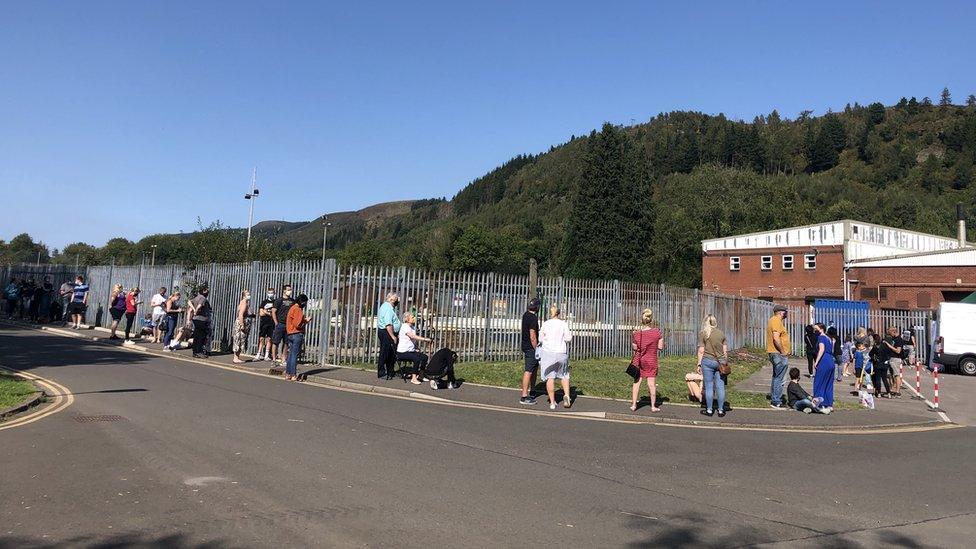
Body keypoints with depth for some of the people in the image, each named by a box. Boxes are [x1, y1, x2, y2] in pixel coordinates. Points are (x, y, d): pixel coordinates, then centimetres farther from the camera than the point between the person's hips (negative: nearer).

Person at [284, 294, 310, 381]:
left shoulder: (292, 308, 15)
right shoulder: (298, 310, -15)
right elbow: (297, 324, -21)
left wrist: (304, 319, 12)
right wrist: (306, 321, -5)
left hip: (290, 334, 9)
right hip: (297, 334, -9)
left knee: (291, 354, 13)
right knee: (295, 355, -6)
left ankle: (288, 374, 15)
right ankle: (293, 375, -5)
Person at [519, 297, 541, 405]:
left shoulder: (525, 315, 6)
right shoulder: (533, 319, -22)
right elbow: (532, 337, -23)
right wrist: (536, 349, -17)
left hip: (525, 346, 10)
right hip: (531, 347, -10)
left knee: (535, 368, 21)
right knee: (528, 371, -8)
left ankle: (531, 391, 31)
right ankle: (524, 397, -8)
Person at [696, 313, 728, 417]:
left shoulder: (703, 333, -4)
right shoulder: (721, 333, 6)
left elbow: (701, 351, -5)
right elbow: (725, 350, 8)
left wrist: (699, 363, 2)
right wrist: (726, 362, 18)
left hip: (707, 361, -3)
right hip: (720, 361, 3)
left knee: (709, 386, 4)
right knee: (720, 386, 6)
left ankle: (709, 410, 9)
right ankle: (721, 410, 10)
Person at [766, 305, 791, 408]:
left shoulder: (773, 320, 16)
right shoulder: (777, 321, -16)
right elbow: (776, 338, -25)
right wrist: (783, 351, -20)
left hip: (776, 354, 11)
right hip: (779, 354, -11)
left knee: (776, 377, 17)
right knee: (779, 378, -8)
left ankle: (773, 399, 24)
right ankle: (776, 402, -6)